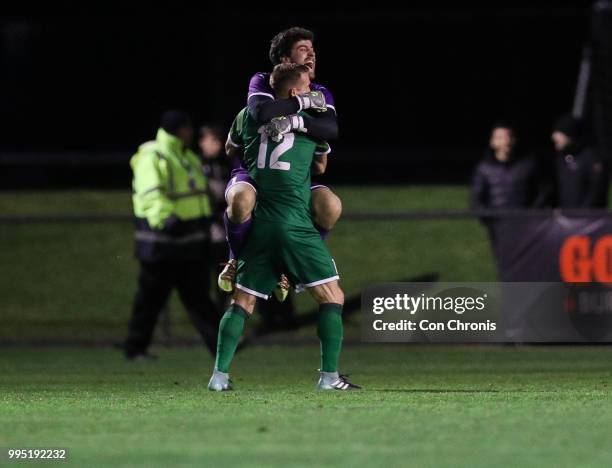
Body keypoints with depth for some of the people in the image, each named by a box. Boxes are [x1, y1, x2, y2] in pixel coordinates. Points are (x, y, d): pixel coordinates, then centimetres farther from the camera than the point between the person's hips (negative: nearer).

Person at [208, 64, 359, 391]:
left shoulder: (250, 116, 10)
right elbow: (322, 166, 20)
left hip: (257, 225, 4)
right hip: (295, 225, -4)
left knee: (242, 301, 10)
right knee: (332, 297, 3)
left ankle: (220, 375, 0)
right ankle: (329, 375, -4)